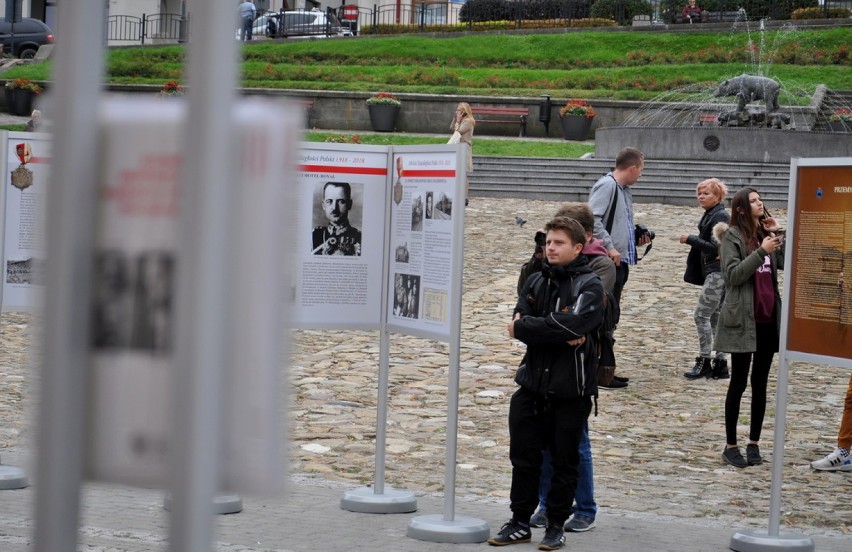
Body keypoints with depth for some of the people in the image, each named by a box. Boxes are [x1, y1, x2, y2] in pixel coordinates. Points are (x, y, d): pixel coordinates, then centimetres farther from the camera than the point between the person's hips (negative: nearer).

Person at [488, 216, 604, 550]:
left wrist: (526, 327, -12)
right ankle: (520, 522, 19)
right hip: (532, 384, 5)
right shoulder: (537, 281, 8)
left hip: (571, 390, -5)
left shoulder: (589, 285, -7)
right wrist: (562, 336, -19)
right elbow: (519, 324, -5)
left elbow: (571, 324, -23)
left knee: (564, 460, 5)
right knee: (524, 456, 8)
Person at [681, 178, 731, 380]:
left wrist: (690, 239, -16)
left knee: (702, 315, -8)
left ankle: (704, 362, -4)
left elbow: (715, 247, -19)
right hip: (716, 274, 10)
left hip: (718, 274, -10)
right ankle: (720, 364, 11)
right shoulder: (710, 216, 17)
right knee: (715, 318, 10)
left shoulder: (719, 217, -13)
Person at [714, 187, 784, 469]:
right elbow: (733, 274, -15)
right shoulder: (732, 236, -6)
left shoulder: (766, 234, 11)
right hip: (743, 319, -6)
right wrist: (761, 252, -21)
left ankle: (754, 443, 15)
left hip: (768, 318, 6)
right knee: (739, 382, -1)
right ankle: (731, 445, 5)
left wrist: (779, 234, -4)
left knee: (760, 383, 8)